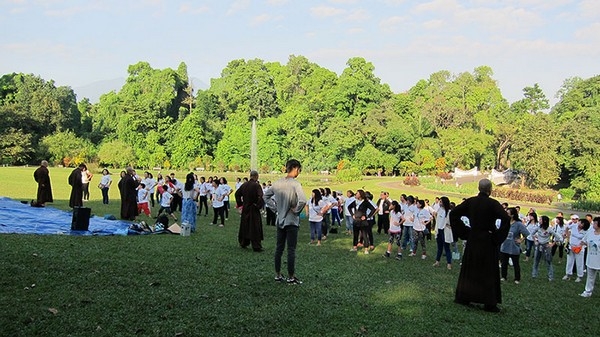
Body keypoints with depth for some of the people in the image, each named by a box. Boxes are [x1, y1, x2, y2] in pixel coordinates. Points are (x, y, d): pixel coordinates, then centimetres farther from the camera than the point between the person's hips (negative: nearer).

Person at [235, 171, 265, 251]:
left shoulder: (244, 185, 3)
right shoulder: (256, 185, -16)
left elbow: (237, 194, 11)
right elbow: (260, 196, -25)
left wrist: (240, 204, 16)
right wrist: (258, 205, -11)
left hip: (245, 209, 6)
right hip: (254, 209, -6)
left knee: (244, 226, 18)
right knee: (255, 227, 0)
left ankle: (243, 243, 30)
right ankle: (256, 246, 2)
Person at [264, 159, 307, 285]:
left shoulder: (277, 183, 2)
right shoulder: (295, 184, -17)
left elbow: (266, 197, 12)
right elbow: (302, 200, -31)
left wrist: (276, 207, 10)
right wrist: (296, 210, -14)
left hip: (280, 220, 6)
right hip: (292, 221, -6)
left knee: (279, 247, 14)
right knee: (291, 249, 3)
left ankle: (277, 274, 22)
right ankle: (291, 277, 10)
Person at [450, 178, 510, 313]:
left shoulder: (470, 201, 0)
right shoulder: (493, 203, -12)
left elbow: (453, 213, 0)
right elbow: (506, 219, -24)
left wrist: (464, 231, 3)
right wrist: (497, 236, -13)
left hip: (472, 239, 4)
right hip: (487, 241, -4)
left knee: (469, 268, 15)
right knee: (488, 271, 5)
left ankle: (462, 297, 22)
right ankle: (489, 303, 9)